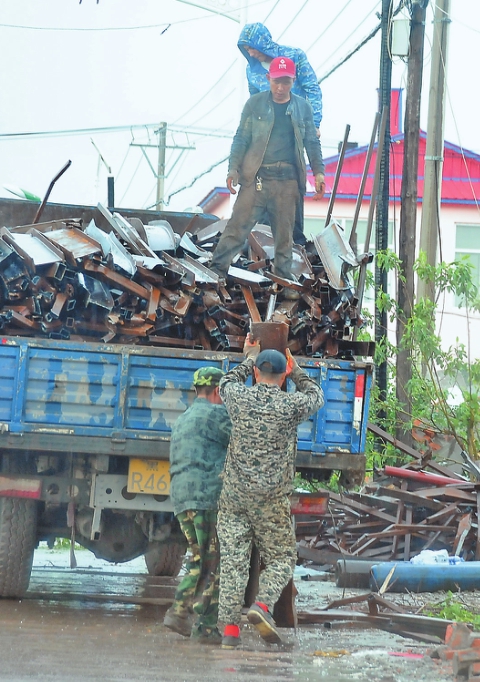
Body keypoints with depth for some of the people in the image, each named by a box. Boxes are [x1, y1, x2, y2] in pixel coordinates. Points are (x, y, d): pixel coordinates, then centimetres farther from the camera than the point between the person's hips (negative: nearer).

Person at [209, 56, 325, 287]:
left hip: (287, 180, 2)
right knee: (238, 225, -9)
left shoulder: (302, 107, 10)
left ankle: (283, 276, 14)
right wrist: (233, 168, -5)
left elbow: (312, 142, 15)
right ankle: (216, 271, -9)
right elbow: (241, 139, 5)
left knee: (284, 233, 7)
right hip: (256, 177, -2)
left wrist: (318, 171, 5)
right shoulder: (255, 104, 5)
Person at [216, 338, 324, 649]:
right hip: (271, 498, -2)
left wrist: (249, 359, 40)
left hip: (234, 495, 3)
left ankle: (230, 628, -4)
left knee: (233, 559, 1)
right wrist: (296, 370, 32)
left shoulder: (239, 398, 1)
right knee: (281, 558, 9)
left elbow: (227, 382, 27)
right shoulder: (292, 405, -5)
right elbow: (316, 396, 19)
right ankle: (263, 605, -16)